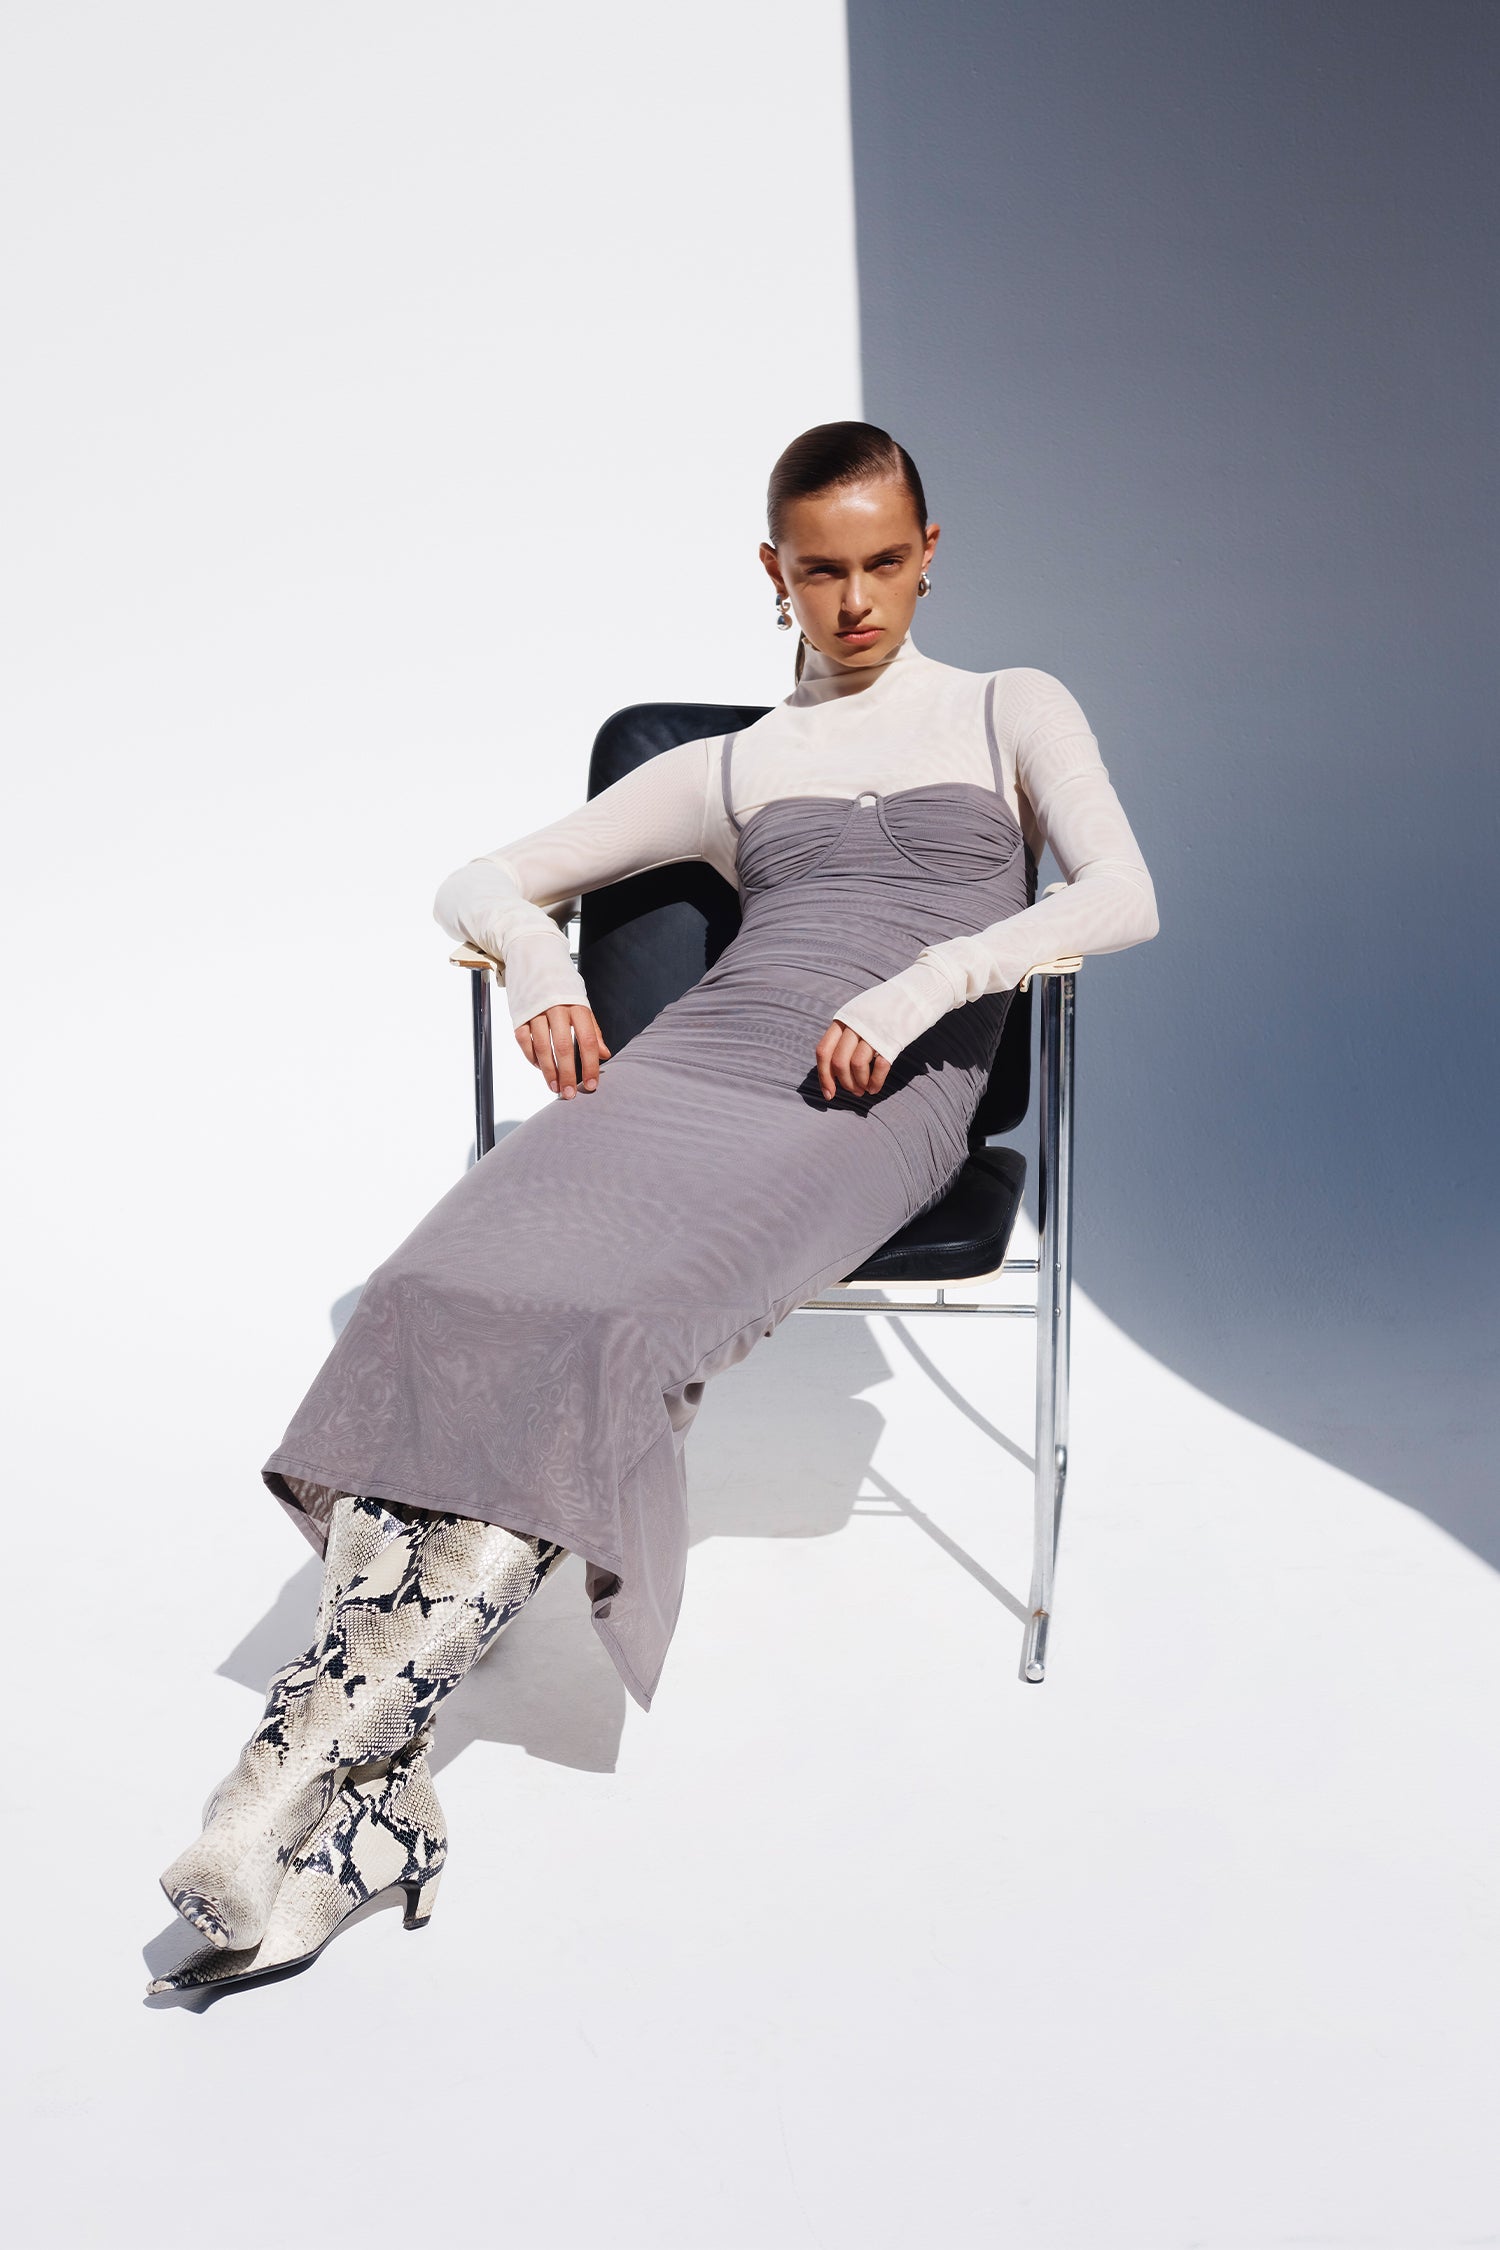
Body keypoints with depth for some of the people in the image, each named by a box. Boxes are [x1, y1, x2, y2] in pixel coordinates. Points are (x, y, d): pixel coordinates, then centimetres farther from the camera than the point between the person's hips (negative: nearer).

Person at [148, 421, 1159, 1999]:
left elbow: (1123, 898, 1)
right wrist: (539, 967, 2)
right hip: (696, 1058, 4)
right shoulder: (729, 770, 25)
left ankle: (298, 1772, -32)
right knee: (453, 1300, -27)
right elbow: (483, 882, 25)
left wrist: (921, 983, -14)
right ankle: (362, 1806, -34)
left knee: (629, 1334, -32)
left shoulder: (1014, 715, 19)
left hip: (882, 1100, -3)